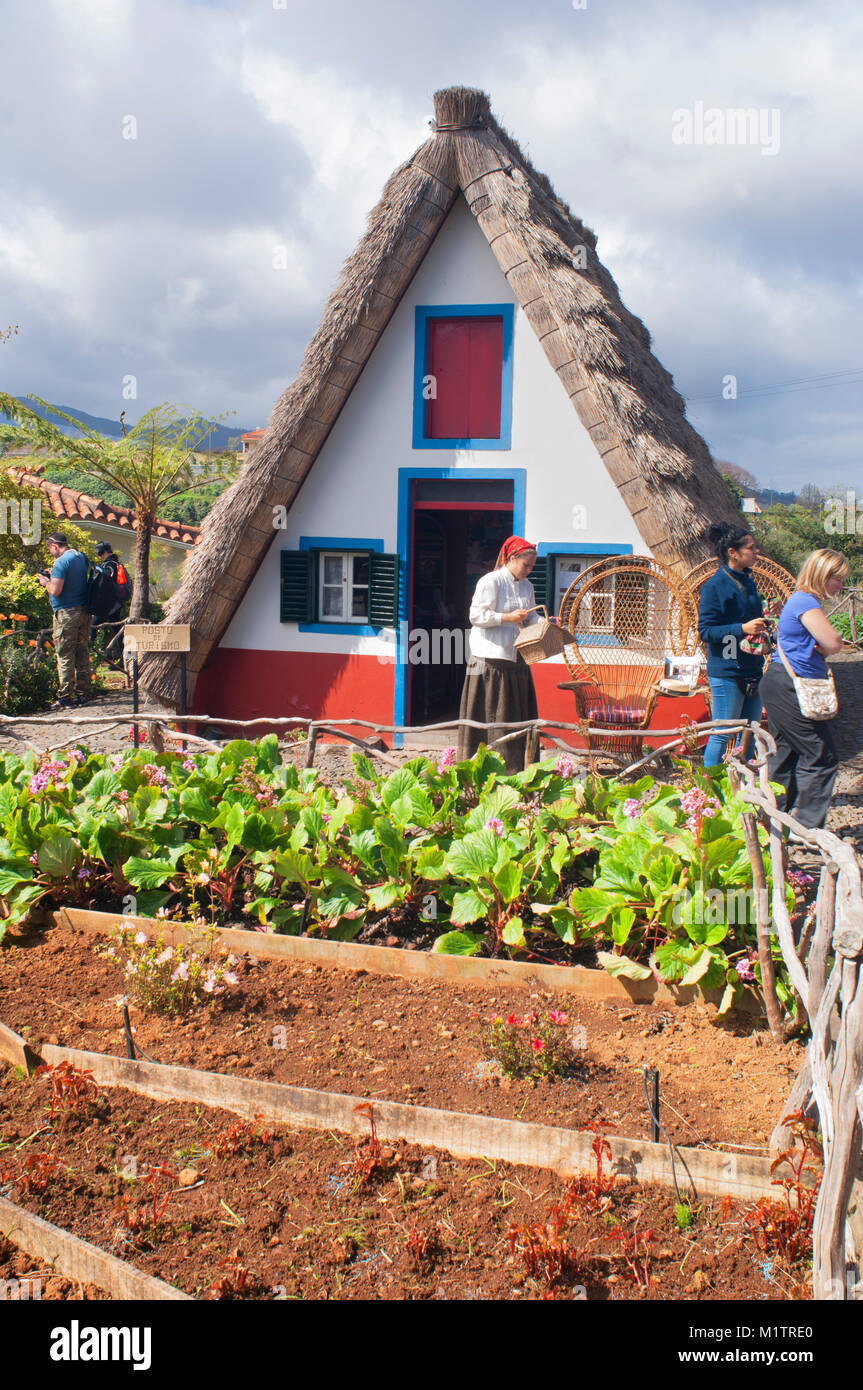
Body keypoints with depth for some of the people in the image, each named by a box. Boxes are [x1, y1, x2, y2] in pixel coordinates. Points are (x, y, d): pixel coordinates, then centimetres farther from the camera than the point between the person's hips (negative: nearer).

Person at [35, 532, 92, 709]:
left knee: (65, 656, -4)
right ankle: (82, 694, 15)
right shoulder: (82, 557, 13)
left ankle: (65, 697, -4)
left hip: (66, 613, -8)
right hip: (84, 611, 8)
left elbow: (55, 590, -20)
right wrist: (51, 579, 18)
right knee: (82, 653, 11)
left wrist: (45, 582, 0)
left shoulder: (61, 562, -14)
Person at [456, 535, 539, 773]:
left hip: (516, 659, 8)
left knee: (519, 715, 7)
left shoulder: (526, 586, 16)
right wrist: (508, 617, -19)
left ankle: (516, 770, 13)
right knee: (493, 716, -6)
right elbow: (477, 616, -13)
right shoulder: (490, 582, -8)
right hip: (491, 659, -8)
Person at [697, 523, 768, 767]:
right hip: (726, 673, -8)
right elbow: (705, 631, -16)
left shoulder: (748, 581, 13)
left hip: (752, 670, 8)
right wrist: (742, 628, -23)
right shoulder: (715, 586, -12)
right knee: (722, 736, -2)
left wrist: (760, 627, 8)